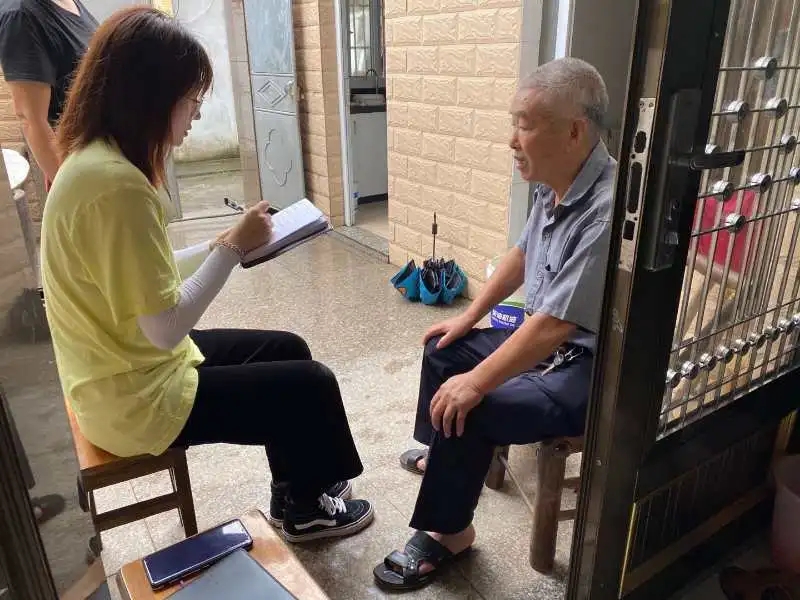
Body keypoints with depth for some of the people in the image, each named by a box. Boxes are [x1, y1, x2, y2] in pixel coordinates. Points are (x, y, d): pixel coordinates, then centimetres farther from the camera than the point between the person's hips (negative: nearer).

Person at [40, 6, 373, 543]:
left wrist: (223, 247, 0)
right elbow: (167, 328, -28)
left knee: (288, 349, 16)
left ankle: (295, 496, 31)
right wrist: (234, 248, -19)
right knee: (311, 384, 0)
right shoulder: (115, 182, -29)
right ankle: (308, 510, 27)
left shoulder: (97, 159, 3)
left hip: (130, 368, 9)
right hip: (138, 399, -9)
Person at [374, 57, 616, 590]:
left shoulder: (608, 211, -32)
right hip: (548, 340, 10)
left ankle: (449, 533, 3)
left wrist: (476, 383, -24)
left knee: (465, 409, -23)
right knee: (446, 349, 15)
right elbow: (523, 254, 13)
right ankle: (440, 456, 38)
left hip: (593, 367, -10)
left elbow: (555, 324, -32)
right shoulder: (554, 184, -2)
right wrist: (469, 316, 15)